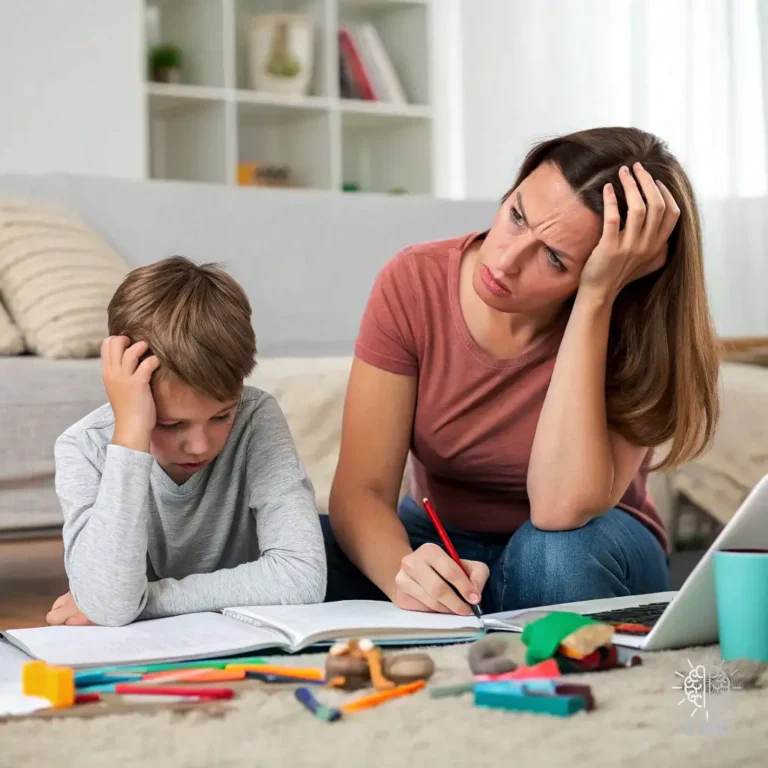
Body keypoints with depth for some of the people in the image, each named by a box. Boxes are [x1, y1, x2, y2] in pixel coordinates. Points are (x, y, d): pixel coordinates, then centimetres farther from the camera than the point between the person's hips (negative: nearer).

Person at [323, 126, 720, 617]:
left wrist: (596, 299, -37)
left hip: (586, 561, -1)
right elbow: (361, 489, -19)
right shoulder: (414, 283, -17)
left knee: (561, 545, -36)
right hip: (441, 547, 1)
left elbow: (561, 510, -37)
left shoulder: (634, 332, -21)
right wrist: (402, 571, -43)